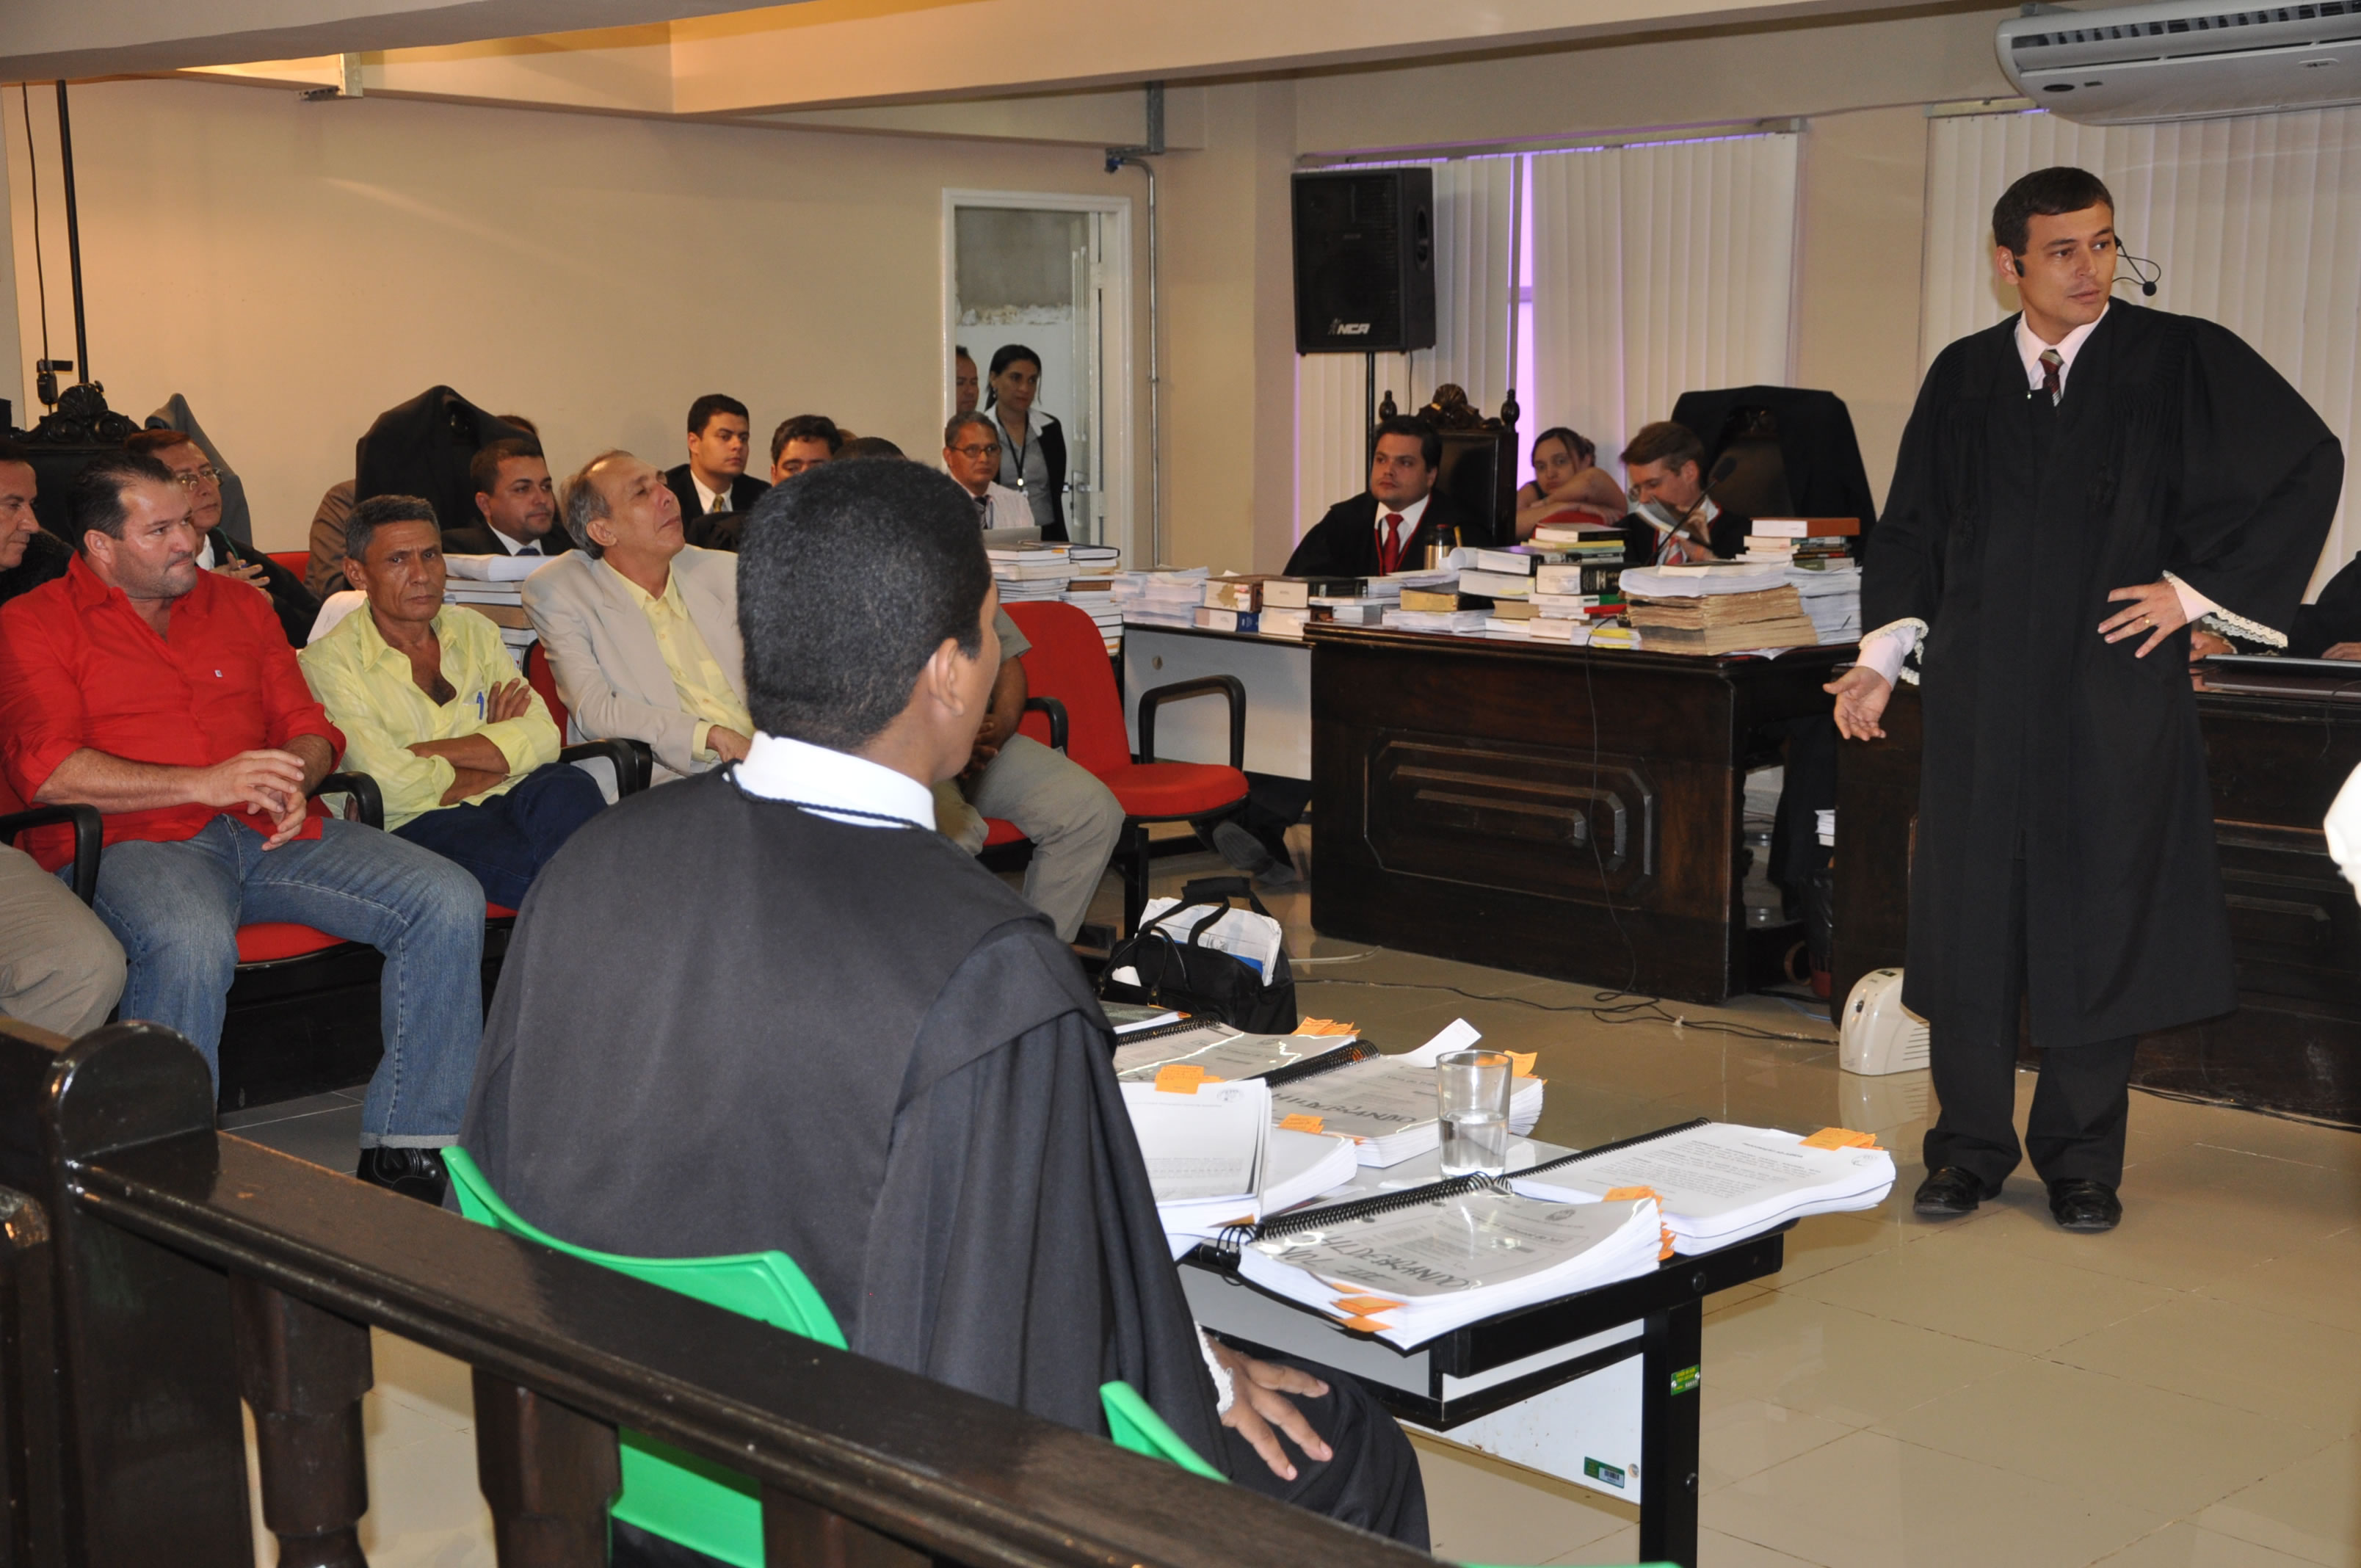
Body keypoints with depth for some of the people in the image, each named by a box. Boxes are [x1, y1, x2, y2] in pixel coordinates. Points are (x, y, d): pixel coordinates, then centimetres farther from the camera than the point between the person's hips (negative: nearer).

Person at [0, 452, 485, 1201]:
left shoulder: (238, 605, 23)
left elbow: (309, 727, 21)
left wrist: (293, 778, -5)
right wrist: (206, 784, -16)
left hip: (270, 832, 5)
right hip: (133, 841, -5)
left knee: (450, 901, -17)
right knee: (191, 945, -41)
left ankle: (405, 1149, -12)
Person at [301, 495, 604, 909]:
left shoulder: (474, 631, 20)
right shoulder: (328, 661, 3)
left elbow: (543, 737, 4)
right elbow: (394, 788, -10)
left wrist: (427, 751, -7)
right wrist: (496, 754, 4)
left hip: (513, 798, 5)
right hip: (416, 825, -5)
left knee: (568, 788, -31)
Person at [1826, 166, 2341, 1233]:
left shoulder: (2179, 361, -1)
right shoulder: (1962, 377, 8)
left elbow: (2309, 465, 0)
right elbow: (1911, 527, 14)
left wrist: (2193, 588, -4)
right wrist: (1882, 657, 4)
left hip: (2112, 696, -2)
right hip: (1979, 694, 2)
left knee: (2098, 920, 4)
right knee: (1967, 914, 4)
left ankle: (2081, 1161, 17)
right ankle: (1970, 1147, 17)